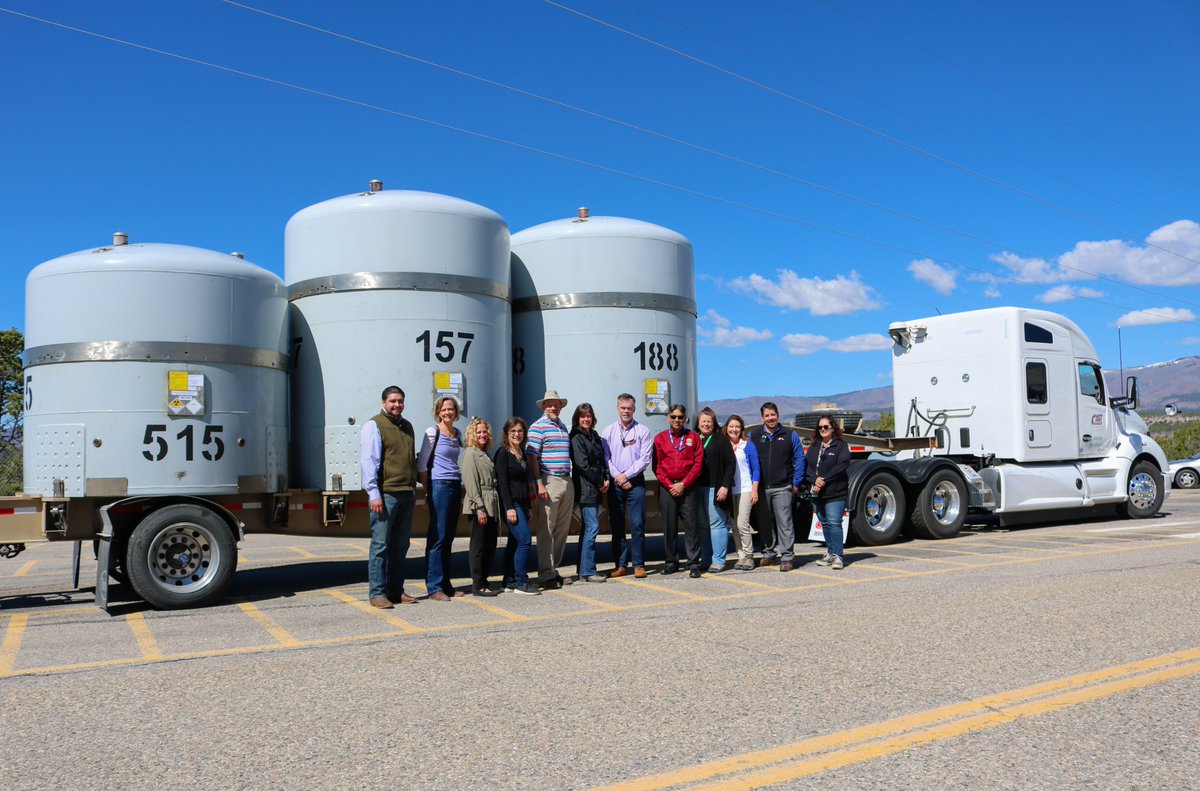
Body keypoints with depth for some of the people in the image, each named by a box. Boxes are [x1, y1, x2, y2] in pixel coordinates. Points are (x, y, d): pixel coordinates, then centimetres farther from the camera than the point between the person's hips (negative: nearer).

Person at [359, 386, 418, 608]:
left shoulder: (407, 426, 19)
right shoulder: (374, 426, -4)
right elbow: (368, 462, -11)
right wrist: (374, 494, -17)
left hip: (406, 494, 7)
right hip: (385, 494, -7)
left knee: (400, 546, 10)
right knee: (381, 544, -5)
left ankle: (396, 590, 17)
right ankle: (377, 593, 0)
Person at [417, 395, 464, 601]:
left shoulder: (457, 434, 14)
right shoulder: (432, 432, -5)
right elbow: (422, 464, -5)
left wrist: (460, 485, 16)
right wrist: (427, 491, -7)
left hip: (455, 486, 6)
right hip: (439, 485, -6)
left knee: (449, 537, 9)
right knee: (438, 537, -7)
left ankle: (445, 584, 15)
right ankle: (434, 586, -3)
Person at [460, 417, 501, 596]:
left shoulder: (486, 455, 20)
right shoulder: (470, 454, -6)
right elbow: (471, 483, -14)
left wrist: (496, 507, 14)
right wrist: (479, 508, -19)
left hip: (491, 506, 8)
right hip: (479, 507, -8)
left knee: (490, 546, 9)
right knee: (479, 546, -3)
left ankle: (484, 580, 18)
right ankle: (478, 586, 2)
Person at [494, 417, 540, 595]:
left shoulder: (522, 453, 15)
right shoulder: (503, 453, -8)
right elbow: (502, 481, -14)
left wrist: (528, 507, 16)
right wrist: (509, 507, -20)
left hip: (521, 503, 8)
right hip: (510, 503, -8)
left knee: (514, 542, 10)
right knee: (525, 540, -14)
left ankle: (510, 581, 15)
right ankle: (521, 582, -9)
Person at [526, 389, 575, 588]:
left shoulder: (563, 427, 17)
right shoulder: (538, 427, -5)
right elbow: (532, 457, -11)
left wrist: (570, 480, 18)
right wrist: (540, 484, -18)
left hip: (567, 481, 8)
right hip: (550, 482, -8)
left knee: (562, 529, 11)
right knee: (546, 530, -4)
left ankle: (554, 569, 19)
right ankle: (546, 574, 0)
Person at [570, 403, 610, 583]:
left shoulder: (594, 436, 17)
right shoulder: (576, 437, -7)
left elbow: (602, 459, 18)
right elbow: (582, 465, -13)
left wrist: (606, 479, 2)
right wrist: (599, 483, -9)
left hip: (596, 489, 8)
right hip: (585, 488, -8)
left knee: (588, 528, 10)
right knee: (592, 527, -12)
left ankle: (584, 570, 15)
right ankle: (587, 571, -10)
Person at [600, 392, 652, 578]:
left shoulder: (643, 431, 4)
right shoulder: (608, 432, 9)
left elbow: (644, 459, -4)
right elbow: (606, 458, 3)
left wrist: (626, 475, -10)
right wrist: (618, 478, -7)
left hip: (635, 481, -2)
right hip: (615, 483, 2)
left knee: (637, 524, -5)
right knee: (616, 525, 4)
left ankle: (639, 565, 1)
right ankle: (620, 565, 10)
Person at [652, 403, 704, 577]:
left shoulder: (693, 437, 6)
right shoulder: (660, 438, 9)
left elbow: (698, 464, 0)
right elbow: (657, 466, 5)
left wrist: (683, 484, -8)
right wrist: (669, 485, -6)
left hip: (688, 486, -1)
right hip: (666, 487, 1)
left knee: (691, 524, -4)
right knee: (669, 526, 4)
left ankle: (693, 563, 1)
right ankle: (671, 562, 14)